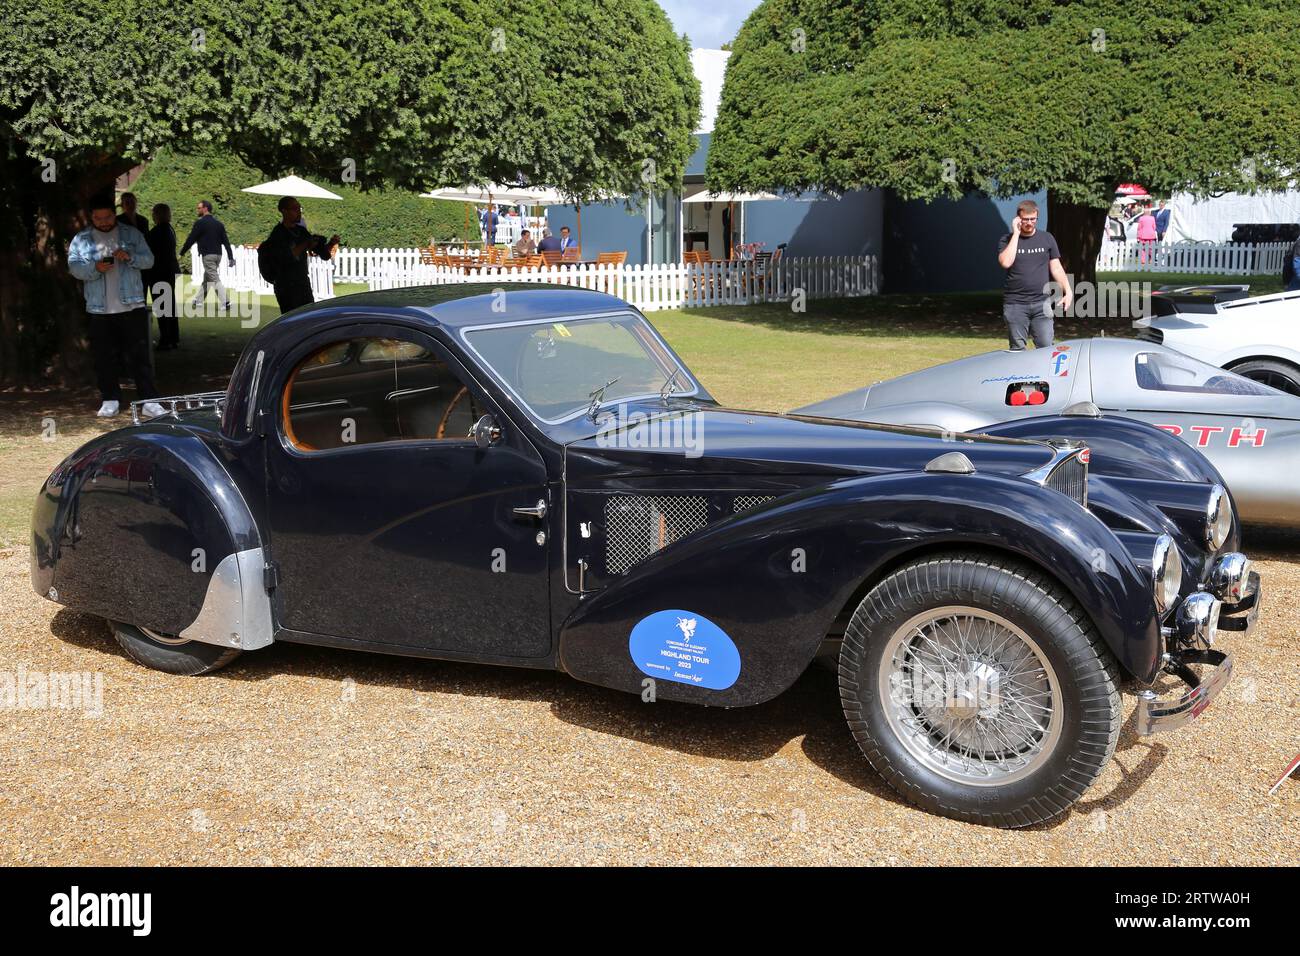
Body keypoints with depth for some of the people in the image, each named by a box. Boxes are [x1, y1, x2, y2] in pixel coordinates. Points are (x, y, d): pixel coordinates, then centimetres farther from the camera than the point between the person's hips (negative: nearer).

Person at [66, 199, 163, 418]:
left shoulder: (132, 234, 8)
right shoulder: (81, 239, 7)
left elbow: (148, 260, 3)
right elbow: (74, 266, -2)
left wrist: (130, 257, -17)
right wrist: (95, 268, -21)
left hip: (132, 307, -1)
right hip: (99, 310, 1)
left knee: (139, 356, 0)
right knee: (105, 358, 5)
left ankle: (149, 400, 1)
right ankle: (110, 400, 15)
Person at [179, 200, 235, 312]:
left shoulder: (200, 223, -9)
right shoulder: (218, 223, 12)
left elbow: (190, 239, -7)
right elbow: (226, 241, 7)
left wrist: (182, 253, 3)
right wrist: (230, 257, 5)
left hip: (207, 255, -8)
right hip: (218, 254, 8)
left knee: (215, 280, -9)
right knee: (206, 278, 18)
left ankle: (226, 303, -17)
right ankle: (198, 301, 28)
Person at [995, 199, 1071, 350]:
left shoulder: (1047, 238, 9)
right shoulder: (1007, 240, 4)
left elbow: (1056, 268, 10)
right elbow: (1006, 262, -16)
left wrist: (1068, 291, -2)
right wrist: (1016, 234, -11)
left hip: (1041, 303, 1)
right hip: (1015, 304, -1)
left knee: (1046, 347, -4)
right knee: (1017, 349, 3)